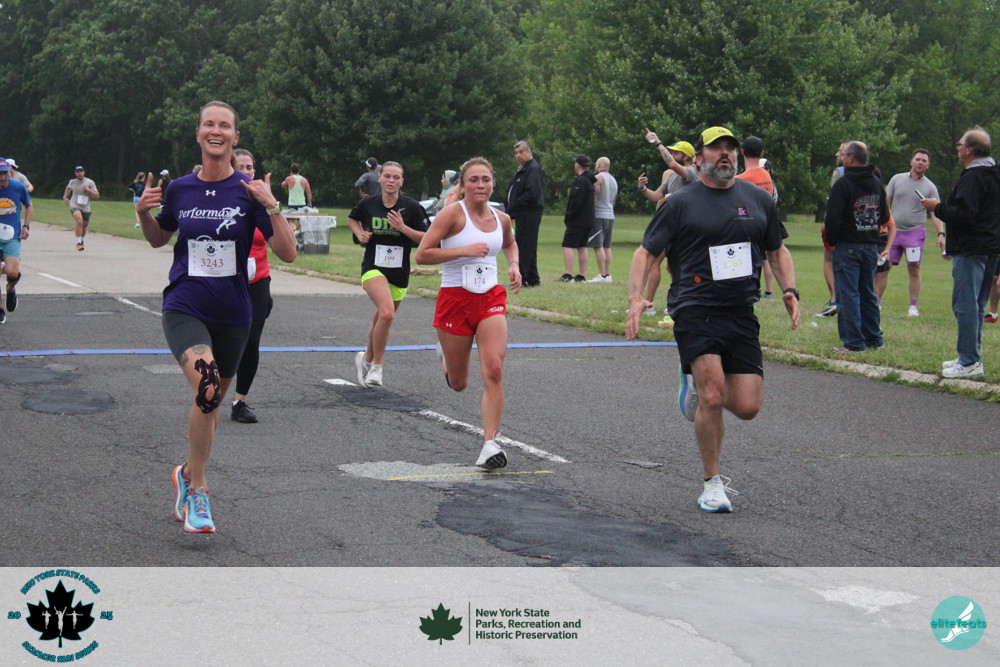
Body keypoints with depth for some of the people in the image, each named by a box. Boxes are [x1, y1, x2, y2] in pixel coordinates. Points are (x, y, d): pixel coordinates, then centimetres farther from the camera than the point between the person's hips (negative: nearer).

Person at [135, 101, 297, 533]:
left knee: (212, 401, 16)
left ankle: (189, 473, 43)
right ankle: (197, 489, -13)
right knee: (207, 385, -27)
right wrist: (144, 213, -2)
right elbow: (158, 240, 18)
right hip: (184, 308, -1)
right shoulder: (179, 190, 0)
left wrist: (271, 206, -23)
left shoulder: (248, 191, -6)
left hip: (232, 314, 1)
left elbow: (287, 253, -10)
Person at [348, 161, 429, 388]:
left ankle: (367, 359, 43)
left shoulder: (411, 207, -4)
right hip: (373, 268, -2)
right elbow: (352, 219, 21)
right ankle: (376, 367, -11)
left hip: (399, 273, 2)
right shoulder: (368, 204, 0)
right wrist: (360, 234, 2)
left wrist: (403, 228, -17)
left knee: (382, 319, 16)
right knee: (386, 312, -25)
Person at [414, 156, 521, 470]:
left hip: (491, 298, 3)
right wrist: (464, 250, -21)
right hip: (455, 298, -3)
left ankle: (490, 444, -15)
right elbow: (422, 254, -15)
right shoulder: (453, 213, -9)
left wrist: (514, 265, 11)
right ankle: (446, 354, 47)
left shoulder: (501, 219, 7)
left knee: (493, 370, -17)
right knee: (458, 384, 10)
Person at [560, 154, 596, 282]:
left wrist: (568, 216, -13)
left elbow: (576, 201, -22)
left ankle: (568, 275, -16)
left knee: (567, 245, -10)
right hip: (588, 221, 10)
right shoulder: (590, 181, 15)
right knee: (582, 247, 13)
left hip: (577, 220, -10)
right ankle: (582, 275, 14)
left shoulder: (580, 181, -15)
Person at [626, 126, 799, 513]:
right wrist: (635, 298, -14)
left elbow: (777, 251, 24)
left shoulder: (758, 200, 13)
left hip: (742, 313, 4)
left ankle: (698, 386, 30)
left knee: (747, 407, -4)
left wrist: (789, 290, 6)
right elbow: (646, 252, 2)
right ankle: (713, 483, -2)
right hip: (694, 310, -4)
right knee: (713, 393, -19)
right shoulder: (680, 203, 2)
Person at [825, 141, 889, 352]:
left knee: (848, 294, -5)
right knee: (868, 293, 15)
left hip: (847, 246, -7)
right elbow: (884, 216, 16)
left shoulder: (843, 184, -13)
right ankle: (873, 337, 19)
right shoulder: (877, 183, 10)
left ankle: (853, 341, -8)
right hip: (871, 246, 7)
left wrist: (831, 240, -2)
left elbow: (833, 218, -16)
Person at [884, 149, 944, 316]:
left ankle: (913, 306, 5)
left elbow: (935, 213, 2)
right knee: (883, 267, -1)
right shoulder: (897, 179, 7)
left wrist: (941, 233, -11)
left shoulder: (930, 187, 4)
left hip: (915, 232, -1)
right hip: (893, 230, 1)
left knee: (914, 269, -2)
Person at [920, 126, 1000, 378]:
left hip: (971, 251, -10)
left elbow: (963, 214, -25)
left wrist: (937, 207, -11)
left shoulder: (973, 177, -17)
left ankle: (969, 362, -10)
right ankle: (972, 357, 22)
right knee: (976, 305, 16)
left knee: (965, 304, -9)